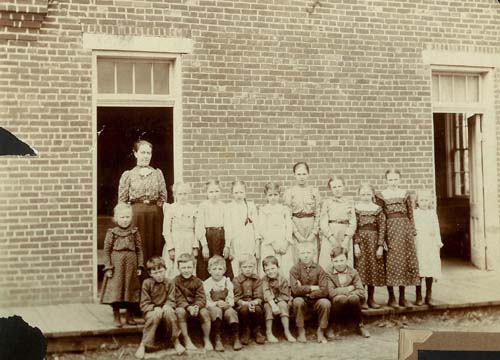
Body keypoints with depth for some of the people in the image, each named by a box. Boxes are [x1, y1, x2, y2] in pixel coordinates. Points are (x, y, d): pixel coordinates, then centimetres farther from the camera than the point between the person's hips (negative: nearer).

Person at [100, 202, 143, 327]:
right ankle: (116, 318, 10)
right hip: (116, 265, -2)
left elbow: (139, 249, 5)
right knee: (115, 291, -1)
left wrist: (140, 266, 0)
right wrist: (108, 267, -6)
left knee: (131, 291, 8)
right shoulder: (112, 233, -1)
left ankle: (129, 316, 22)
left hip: (131, 265, 2)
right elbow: (106, 250, -1)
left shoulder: (135, 232, 4)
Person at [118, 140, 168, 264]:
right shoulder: (128, 175, 5)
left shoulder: (157, 173, 11)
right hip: (135, 215, -2)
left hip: (155, 215, 2)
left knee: (155, 246, 2)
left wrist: (154, 209, 0)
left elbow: (163, 197, 10)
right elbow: (122, 200, 4)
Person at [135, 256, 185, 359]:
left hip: (165, 309, 1)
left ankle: (176, 341, -17)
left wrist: (167, 306, -25)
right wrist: (155, 308, -25)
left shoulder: (169, 283, 0)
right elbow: (144, 304, -6)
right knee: (155, 315, -37)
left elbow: (171, 301, -1)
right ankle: (143, 344, -27)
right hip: (151, 311, -1)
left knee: (169, 312, -35)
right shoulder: (147, 283, -4)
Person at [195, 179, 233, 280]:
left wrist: (227, 245, -2)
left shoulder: (224, 207, 5)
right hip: (207, 237, -2)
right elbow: (199, 227, -4)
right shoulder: (203, 206, -1)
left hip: (221, 238, 2)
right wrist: (204, 245, -10)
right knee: (205, 270, -1)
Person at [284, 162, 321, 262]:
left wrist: (314, 233, -6)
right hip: (295, 228, -1)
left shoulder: (314, 191, 7)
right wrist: (297, 234, -9)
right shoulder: (289, 192, 4)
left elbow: (318, 214, 5)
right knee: (296, 260, -4)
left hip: (311, 228, 1)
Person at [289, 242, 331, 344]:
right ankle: (301, 331, -14)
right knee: (298, 301, -33)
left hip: (316, 301, 1)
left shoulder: (319, 269, -4)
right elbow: (295, 290, -21)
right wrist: (312, 288, -17)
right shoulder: (295, 269, -6)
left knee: (326, 303, -29)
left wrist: (304, 291, -16)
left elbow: (324, 291, -15)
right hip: (302, 302, -1)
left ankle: (321, 331, -7)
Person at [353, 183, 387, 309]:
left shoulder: (378, 209, 3)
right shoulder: (355, 209, 0)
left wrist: (380, 246, -6)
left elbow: (382, 228, 0)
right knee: (361, 269, -2)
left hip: (374, 242, 2)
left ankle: (371, 299, 17)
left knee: (374, 270, 6)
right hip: (360, 241, -2)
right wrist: (356, 244, -12)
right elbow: (354, 228, -4)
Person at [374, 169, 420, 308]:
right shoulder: (380, 195, 2)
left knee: (404, 261, 4)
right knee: (390, 263, -3)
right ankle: (391, 297, 6)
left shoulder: (405, 194, 9)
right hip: (389, 230, -3)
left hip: (404, 229, 3)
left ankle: (402, 298, 13)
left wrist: (413, 233, 4)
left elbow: (411, 215, 10)